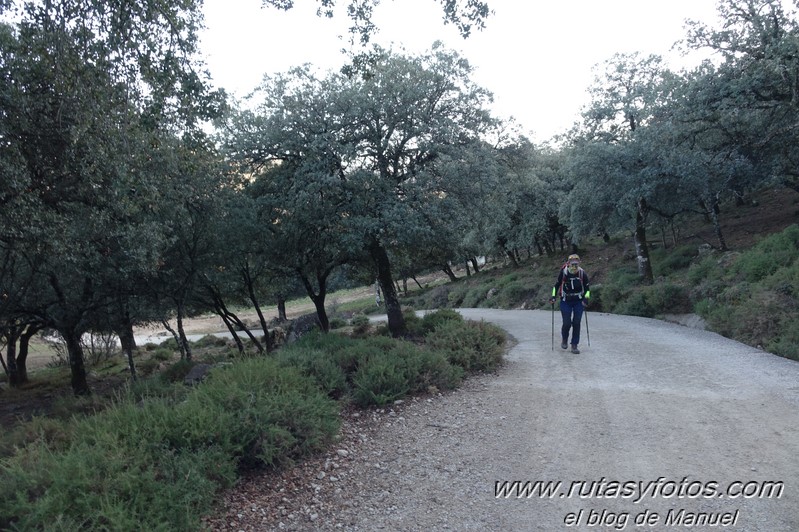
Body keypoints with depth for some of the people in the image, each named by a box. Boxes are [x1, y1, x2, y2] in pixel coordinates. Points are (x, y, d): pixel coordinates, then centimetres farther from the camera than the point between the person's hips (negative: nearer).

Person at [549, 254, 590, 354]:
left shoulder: (582, 273, -10)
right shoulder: (563, 273, -12)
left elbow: (587, 287, 3)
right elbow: (557, 285, 3)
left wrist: (586, 298, -11)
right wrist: (553, 296, -5)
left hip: (579, 301, 1)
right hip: (566, 301, -1)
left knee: (576, 323, -2)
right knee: (567, 323, -5)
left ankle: (574, 345, 10)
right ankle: (564, 339, 26)